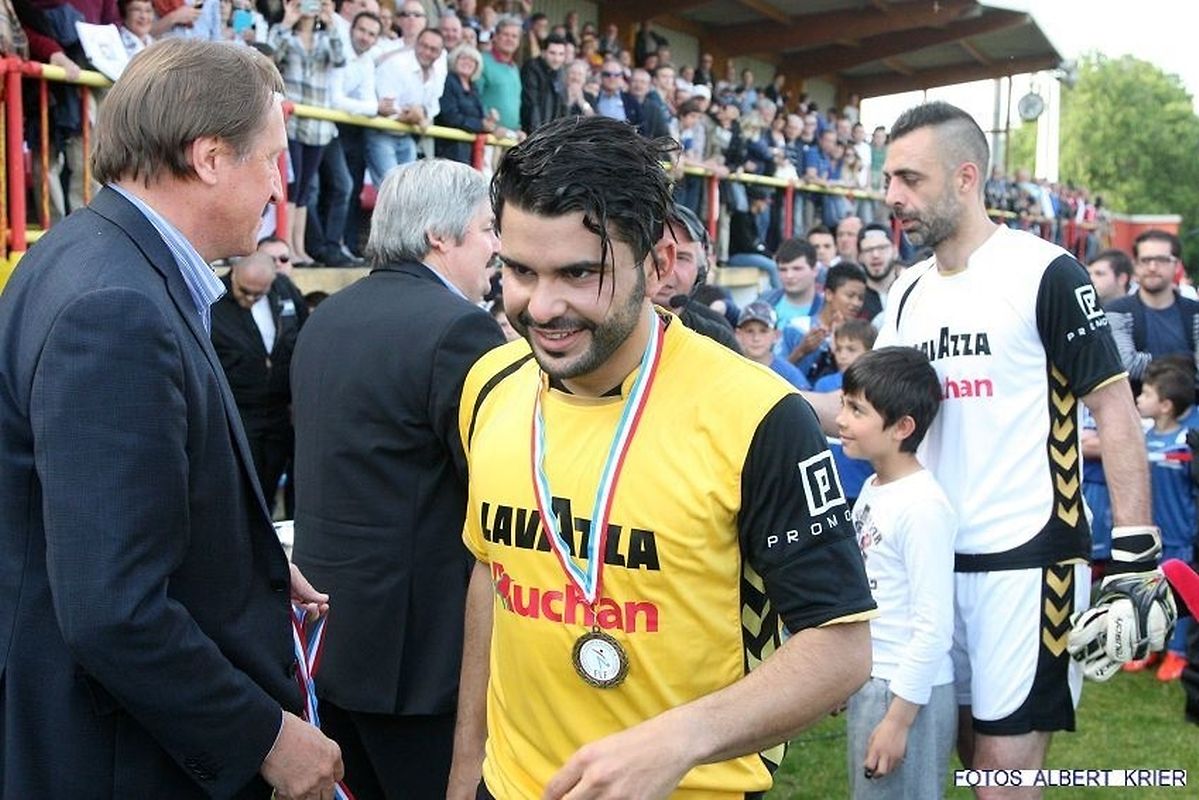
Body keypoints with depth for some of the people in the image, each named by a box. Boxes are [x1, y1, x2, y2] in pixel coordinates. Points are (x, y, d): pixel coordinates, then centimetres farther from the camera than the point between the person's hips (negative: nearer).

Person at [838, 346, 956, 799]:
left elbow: (934, 626, -20)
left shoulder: (922, 506, -20)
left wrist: (899, 717, -19)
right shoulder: (871, 490, 5)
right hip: (868, 681, 8)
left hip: (908, 692, -8)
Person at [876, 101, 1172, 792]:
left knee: (1005, 770, -3)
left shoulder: (1044, 273, -11)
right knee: (971, 747, 15)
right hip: (938, 557, 7)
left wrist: (1136, 559, -16)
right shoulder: (909, 293, 9)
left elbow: (1116, 412, -11)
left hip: (1028, 558, -6)